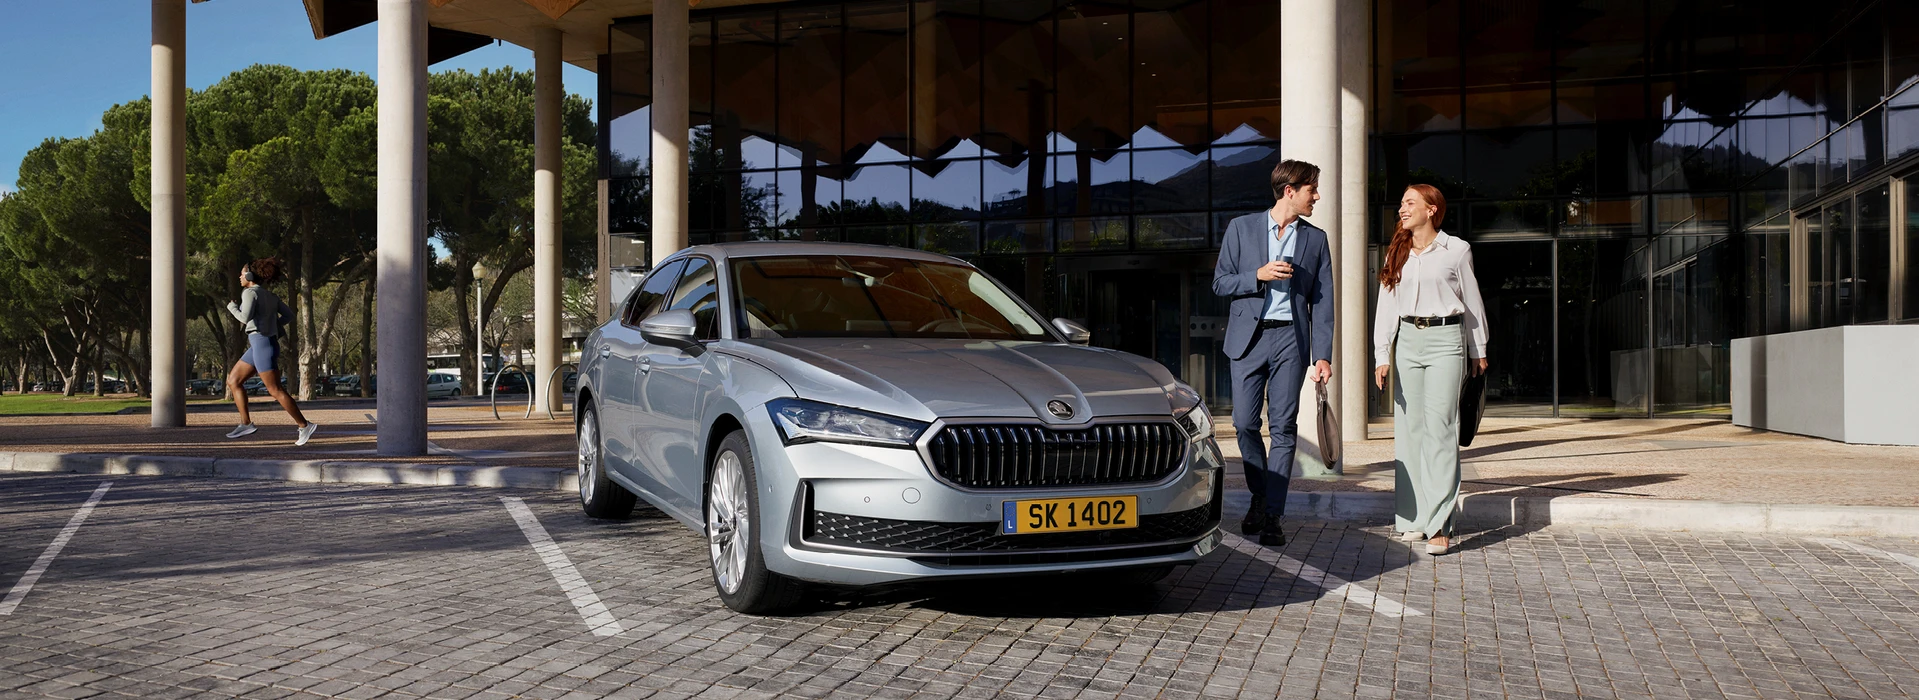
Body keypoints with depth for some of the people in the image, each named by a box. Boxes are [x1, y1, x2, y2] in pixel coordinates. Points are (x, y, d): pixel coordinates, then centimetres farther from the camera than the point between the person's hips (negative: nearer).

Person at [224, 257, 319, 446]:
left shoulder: (250, 292, -11)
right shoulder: (269, 295, 14)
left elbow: (245, 318, -23)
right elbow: (289, 315, 17)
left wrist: (232, 307, -4)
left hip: (262, 344, -9)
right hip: (263, 344, 9)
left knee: (276, 391, -8)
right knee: (232, 380, 13)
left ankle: (305, 426, -8)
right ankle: (246, 424, 11)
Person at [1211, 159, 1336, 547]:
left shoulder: (1316, 239, 9)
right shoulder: (1242, 228, 5)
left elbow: (1322, 301, 6)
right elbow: (1220, 283, 5)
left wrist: (1323, 355, -3)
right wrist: (1258, 275, -13)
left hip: (1290, 338, 0)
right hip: (1248, 337, 0)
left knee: (1283, 427, -4)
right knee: (1245, 423, 0)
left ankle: (1272, 515, 0)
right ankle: (1260, 496, 22)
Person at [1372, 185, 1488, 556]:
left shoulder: (1456, 251, 1)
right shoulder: (1397, 254, 11)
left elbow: (1472, 303, 8)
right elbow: (1386, 306, 10)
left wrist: (1478, 352, 12)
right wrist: (1382, 356, 3)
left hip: (1445, 339, -4)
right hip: (1407, 340, 4)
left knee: (1440, 427, -10)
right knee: (1409, 427, 4)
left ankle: (1439, 524, -12)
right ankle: (1414, 517, 10)